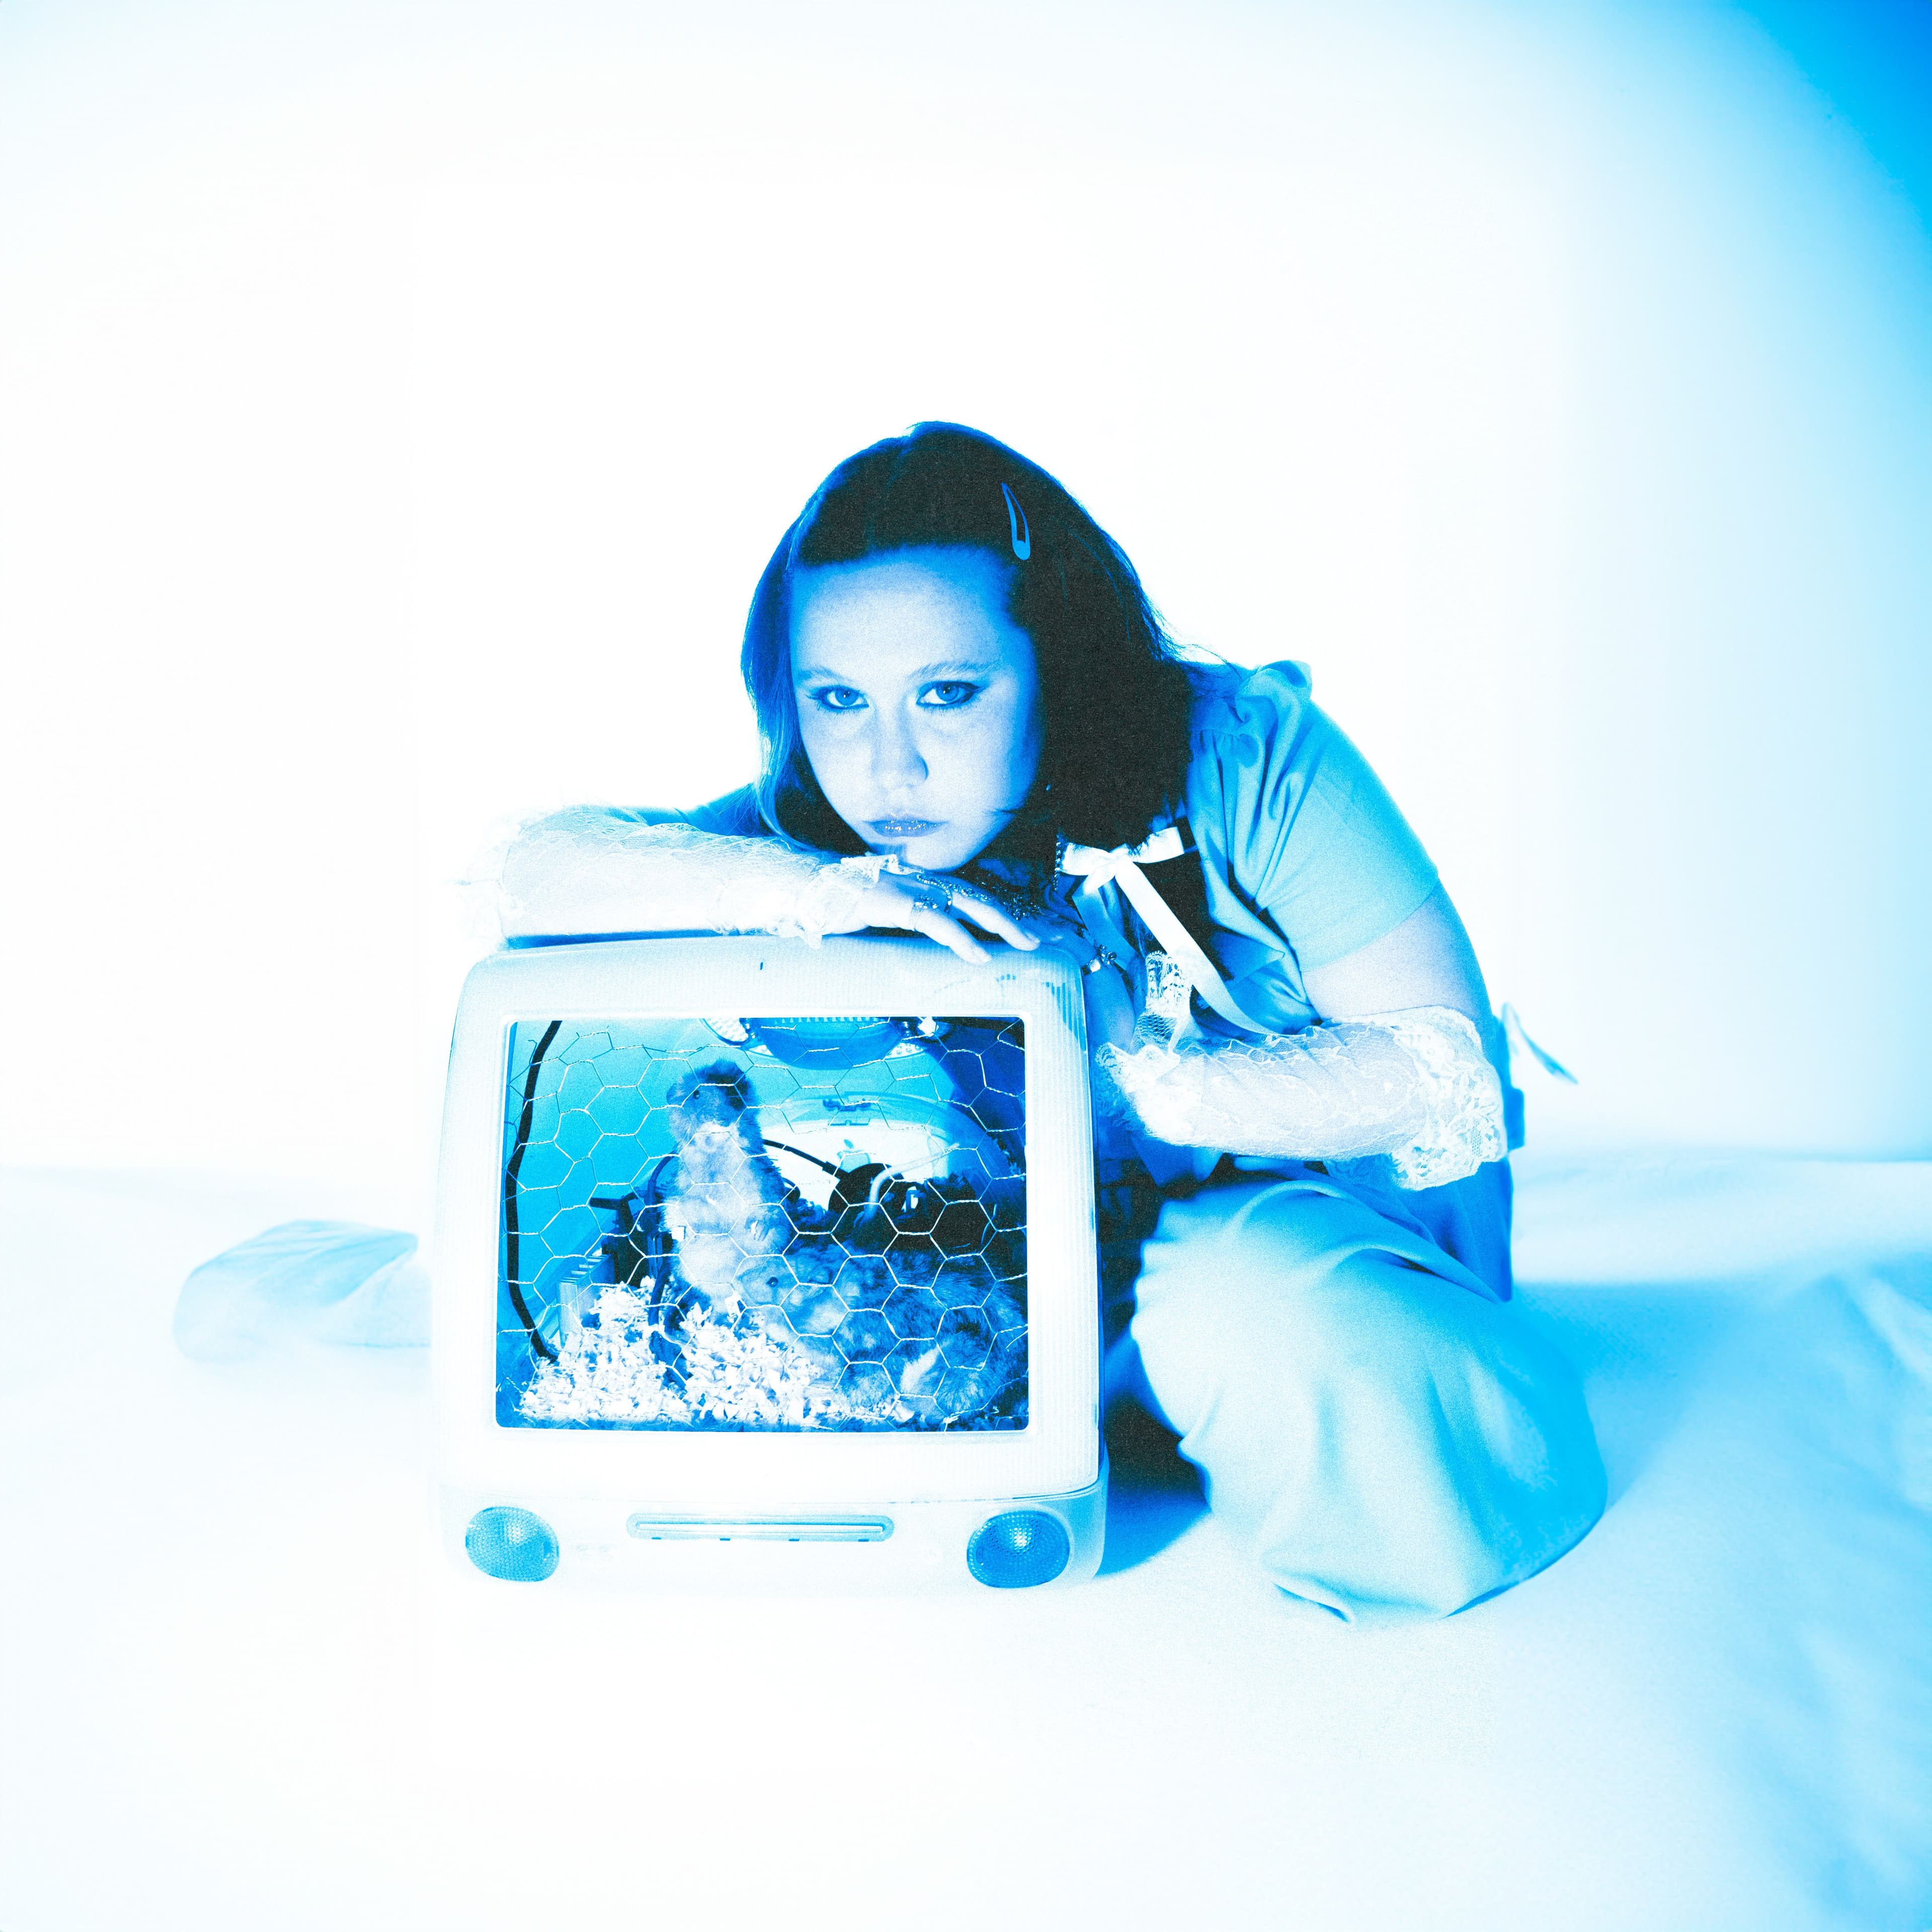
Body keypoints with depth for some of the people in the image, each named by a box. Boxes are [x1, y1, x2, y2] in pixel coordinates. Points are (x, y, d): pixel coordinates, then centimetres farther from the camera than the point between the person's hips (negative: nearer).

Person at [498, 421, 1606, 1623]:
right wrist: (811, 888, -36)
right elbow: (533, 877, -20)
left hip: (1313, 1215, -3)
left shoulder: (1241, 757, -20)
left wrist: (1119, 1071, -27)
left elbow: (1448, 1071, -22)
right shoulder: (832, 822, -10)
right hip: (1055, 1249, 4)